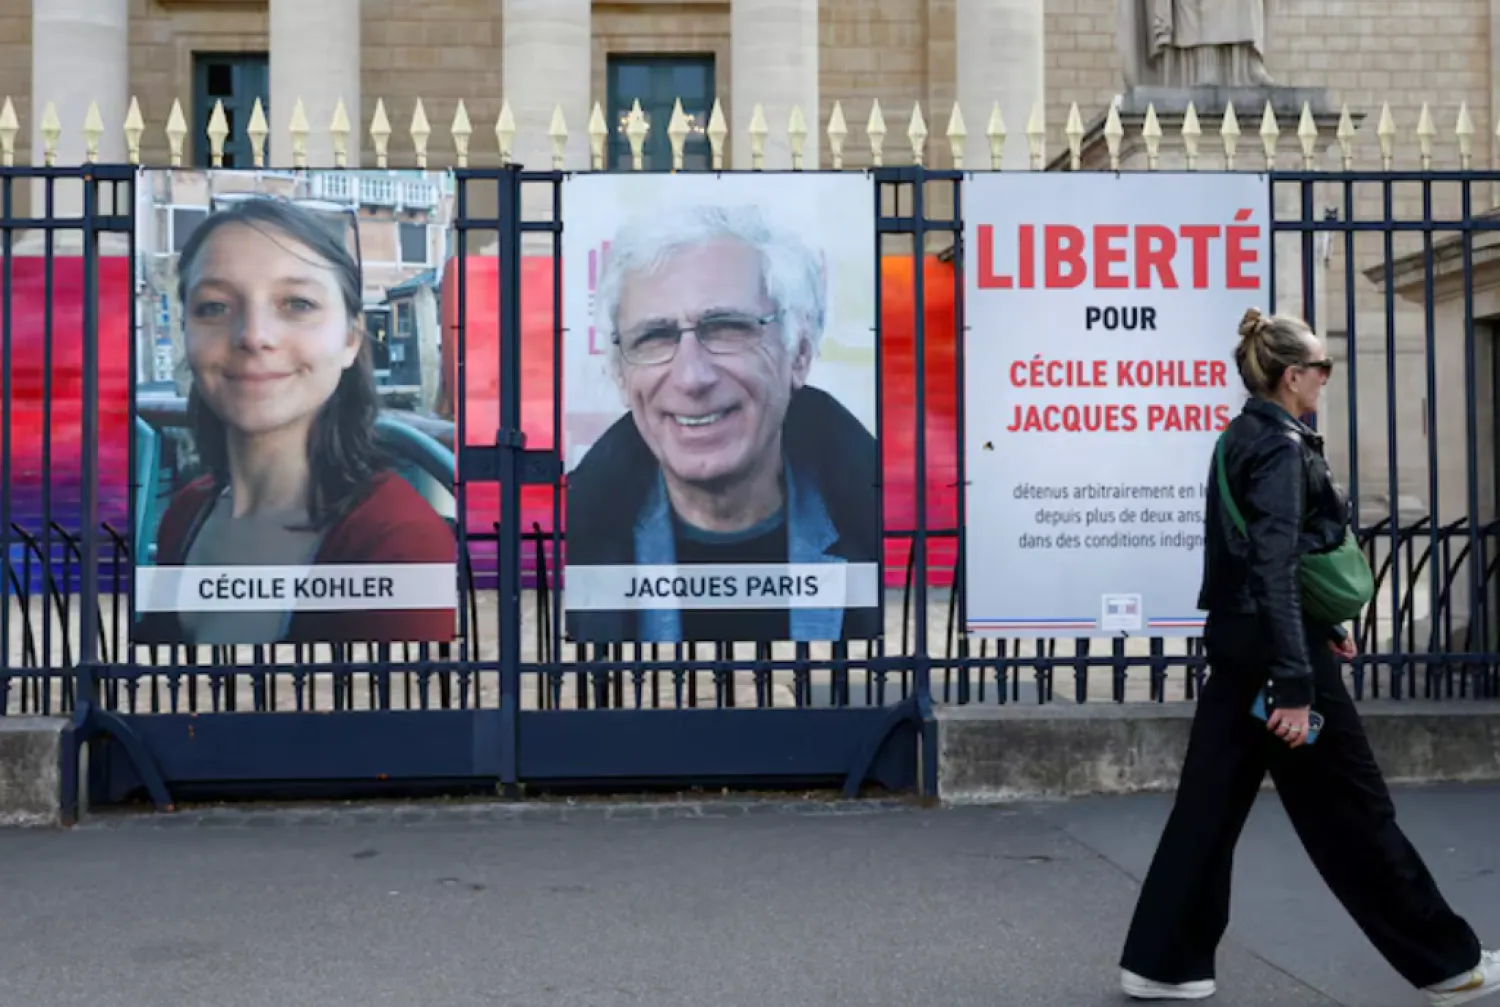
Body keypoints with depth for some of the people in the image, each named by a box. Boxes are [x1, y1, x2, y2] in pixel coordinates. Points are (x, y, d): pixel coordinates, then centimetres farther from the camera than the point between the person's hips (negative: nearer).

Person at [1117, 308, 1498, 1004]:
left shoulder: (1244, 437, 14)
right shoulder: (1281, 446, -15)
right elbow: (1274, 569, -23)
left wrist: (1320, 630, 26)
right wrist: (1296, 685, -25)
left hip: (1237, 643, 9)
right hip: (1273, 649, -9)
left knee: (1209, 804, 9)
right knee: (1352, 811, 2)